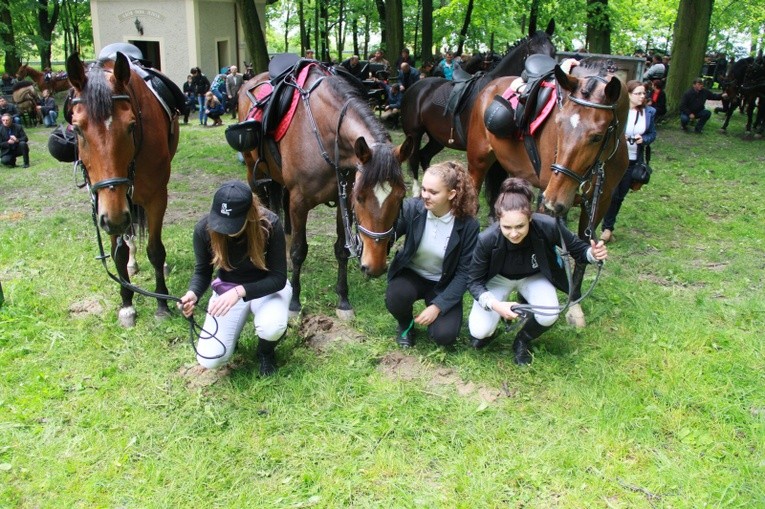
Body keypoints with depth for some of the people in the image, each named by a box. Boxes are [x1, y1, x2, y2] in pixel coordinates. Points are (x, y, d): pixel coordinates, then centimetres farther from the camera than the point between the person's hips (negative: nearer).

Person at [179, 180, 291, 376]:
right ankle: (233, 329, 23)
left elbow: (278, 278, -24)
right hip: (228, 288, 2)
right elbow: (202, 271, -6)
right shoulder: (204, 229, -22)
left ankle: (266, 352, 3)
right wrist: (193, 294, -29)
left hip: (267, 287, -2)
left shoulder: (270, 224, -29)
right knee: (209, 360, -12)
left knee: (271, 327, -37)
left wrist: (240, 291, -39)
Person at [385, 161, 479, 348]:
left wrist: (438, 306, -21)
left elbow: (464, 272, -14)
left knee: (444, 335, -20)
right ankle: (405, 325, 4)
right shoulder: (411, 208, -19)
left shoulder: (468, 225, -20)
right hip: (411, 274, 1)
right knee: (395, 297, -32)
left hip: (443, 284, -1)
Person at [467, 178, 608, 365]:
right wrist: (495, 304, -41)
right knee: (480, 331, -20)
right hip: (499, 278, -1)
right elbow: (474, 281, -23)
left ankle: (523, 341, 8)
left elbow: (577, 248, -15)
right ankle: (484, 332, 20)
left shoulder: (548, 227, -35)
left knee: (548, 316, -27)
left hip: (534, 277, 1)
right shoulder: (487, 239, -36)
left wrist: (593, 254, -39)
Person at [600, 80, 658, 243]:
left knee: (620, 196, 10)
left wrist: (643, 139, -14)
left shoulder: (649, 112, 0)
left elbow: (652, 134, 7)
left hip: (634, 161, 3)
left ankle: (608, 227, 24)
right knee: (612, 194, -4)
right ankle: (607, 228, 12)